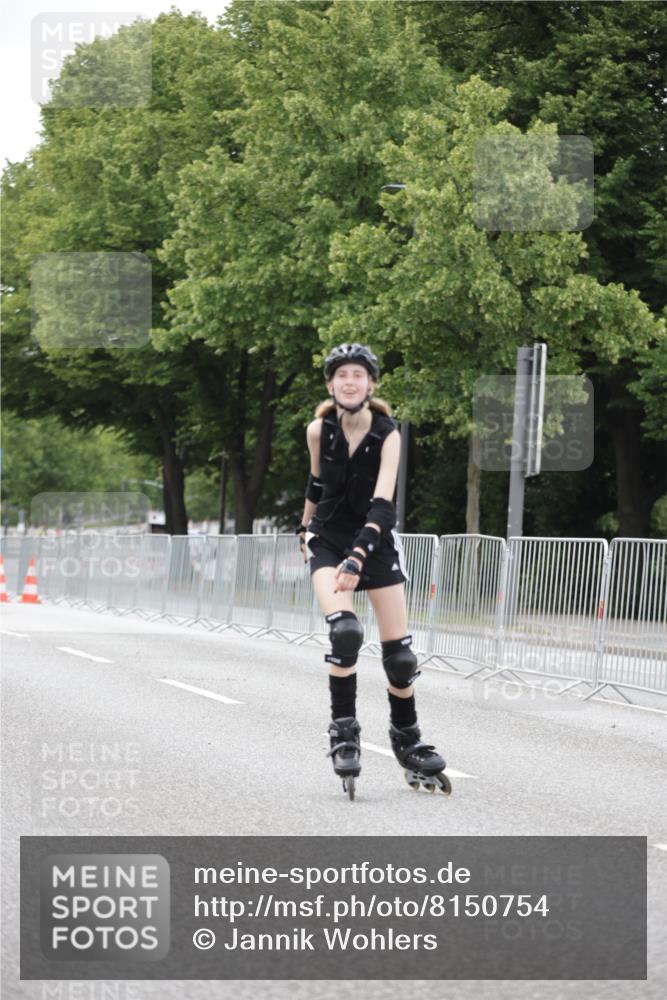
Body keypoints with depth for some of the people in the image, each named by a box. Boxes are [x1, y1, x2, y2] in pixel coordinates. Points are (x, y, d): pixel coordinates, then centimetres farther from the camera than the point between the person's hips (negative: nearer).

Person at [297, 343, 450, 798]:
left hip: (376, 539, 0)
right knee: (344, 631, -24)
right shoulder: (319, 431, -11)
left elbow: (383, 503, -27)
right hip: (329, 538, 0)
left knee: (399, 651, 0)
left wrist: (359, 556, -38)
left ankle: (407, 739, 19)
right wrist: (305, 529, 21)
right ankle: (344, 731, -12)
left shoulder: (388, 434, -18)